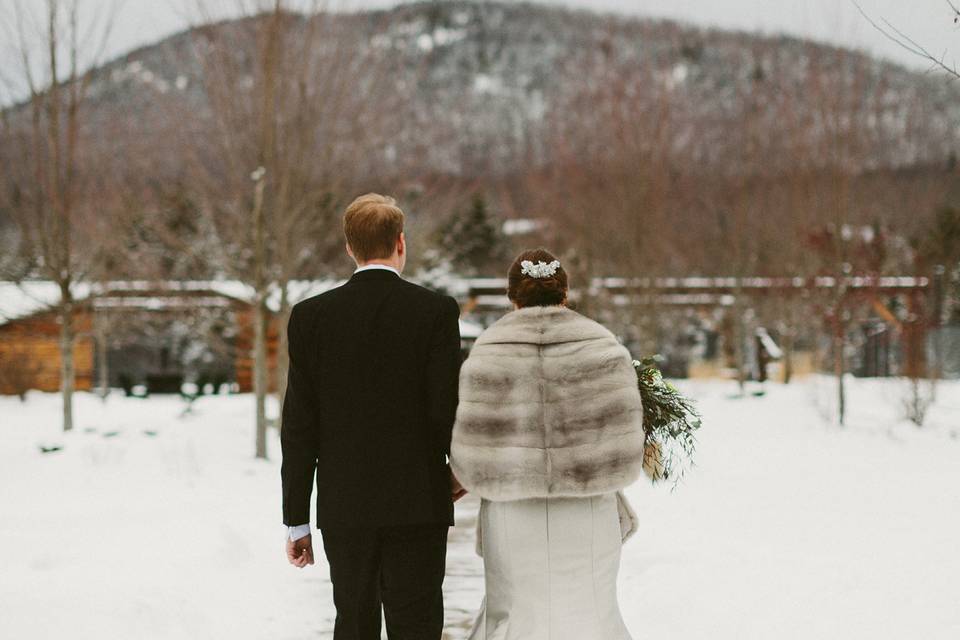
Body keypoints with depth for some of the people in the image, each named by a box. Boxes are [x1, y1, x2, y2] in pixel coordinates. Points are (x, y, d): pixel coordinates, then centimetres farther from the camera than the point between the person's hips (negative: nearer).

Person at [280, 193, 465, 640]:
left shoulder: (310, 316, 0)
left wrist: (296, 520, 6)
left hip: (343, 505, 2)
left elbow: (299, 427, 0)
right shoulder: (435, 310, -6)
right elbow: (447, 406, -9)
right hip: (417, 502, -2)